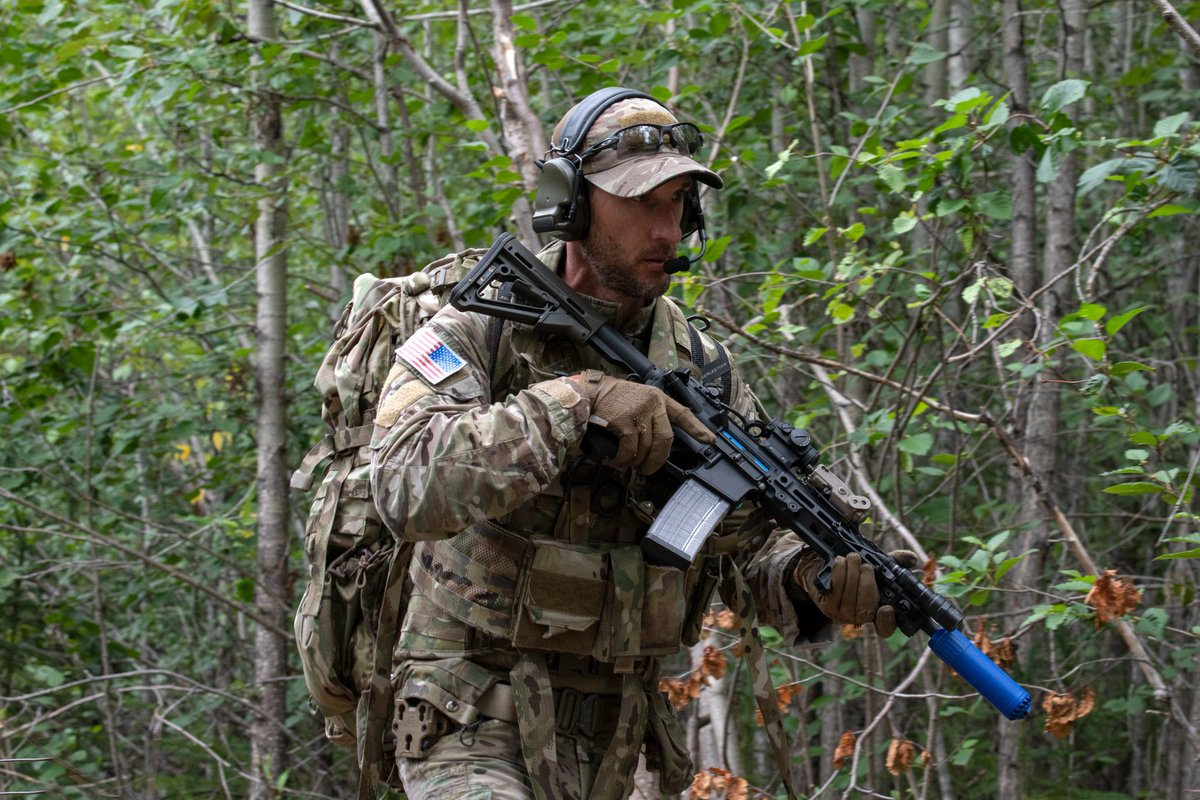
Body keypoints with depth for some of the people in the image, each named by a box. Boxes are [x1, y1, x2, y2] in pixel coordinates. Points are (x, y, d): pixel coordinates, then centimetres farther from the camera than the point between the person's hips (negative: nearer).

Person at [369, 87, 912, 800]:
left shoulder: (701, 365, 6)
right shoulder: (476, 335, -9)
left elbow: (753, 534, 6)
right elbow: (409, 487, -26)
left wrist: (811, 578, -17)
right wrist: (577, 401, -31)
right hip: (477, 730, -5)